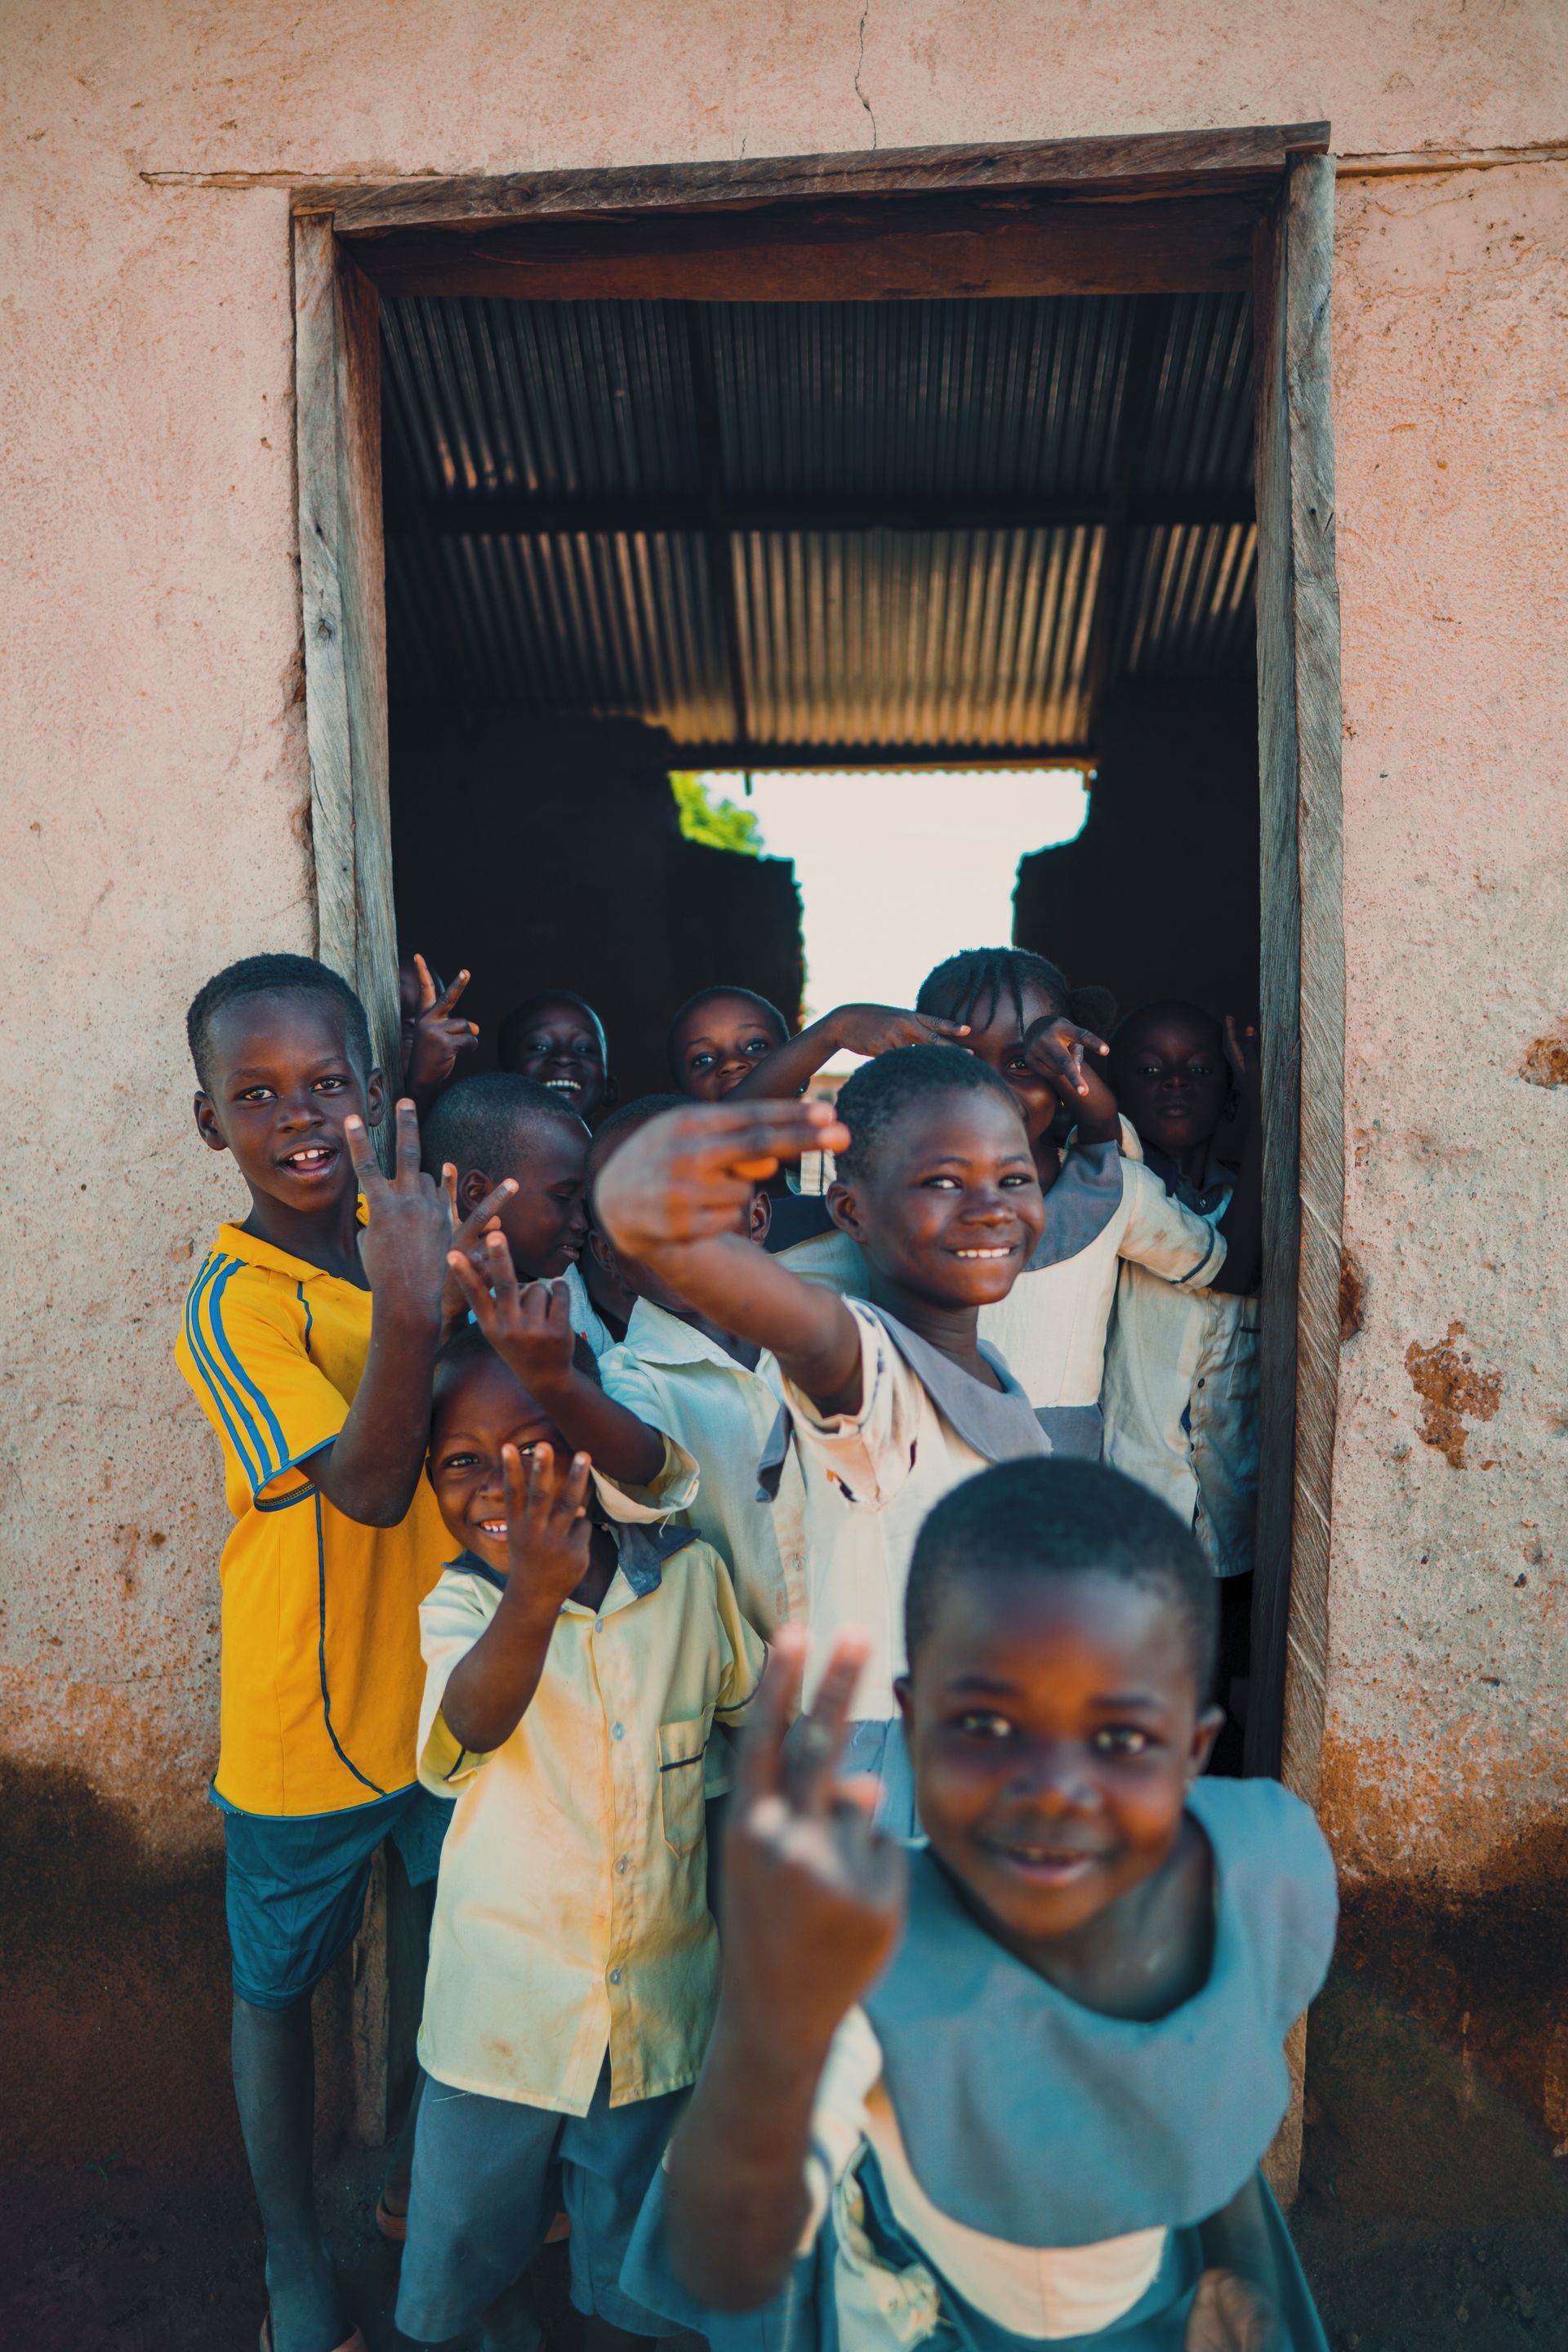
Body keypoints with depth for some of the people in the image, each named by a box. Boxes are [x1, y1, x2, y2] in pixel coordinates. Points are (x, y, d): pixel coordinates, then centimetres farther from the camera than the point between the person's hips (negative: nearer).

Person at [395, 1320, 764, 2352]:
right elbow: (467, 1727, -37)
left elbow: (754, 1704, 4)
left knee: (630, 2234, 19)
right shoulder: (461, 1601, -16)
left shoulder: (689, 1576, -12)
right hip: (505, 1988, 0)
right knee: (476, 2223, 18)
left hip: (658, 1986, 1)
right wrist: (533, 1592, -55)